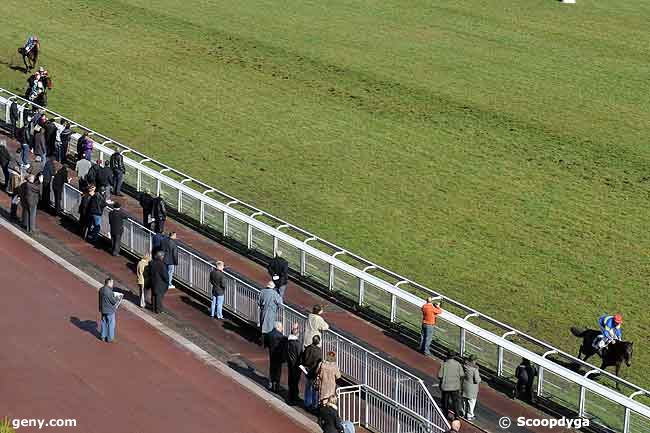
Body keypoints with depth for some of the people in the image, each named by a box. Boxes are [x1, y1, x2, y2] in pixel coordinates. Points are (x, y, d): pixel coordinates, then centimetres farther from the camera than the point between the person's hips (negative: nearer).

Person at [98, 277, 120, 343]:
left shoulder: (101, 289, 0)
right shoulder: (109, 291, -26)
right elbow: (114, 301, -21)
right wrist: (117, 298, -1)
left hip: (103, 309, 8)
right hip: (110, 310, -8)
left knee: (104, 323, 19)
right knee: (111, 324, 6)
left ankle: (103, 336, 28)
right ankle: (110, 338, 13)